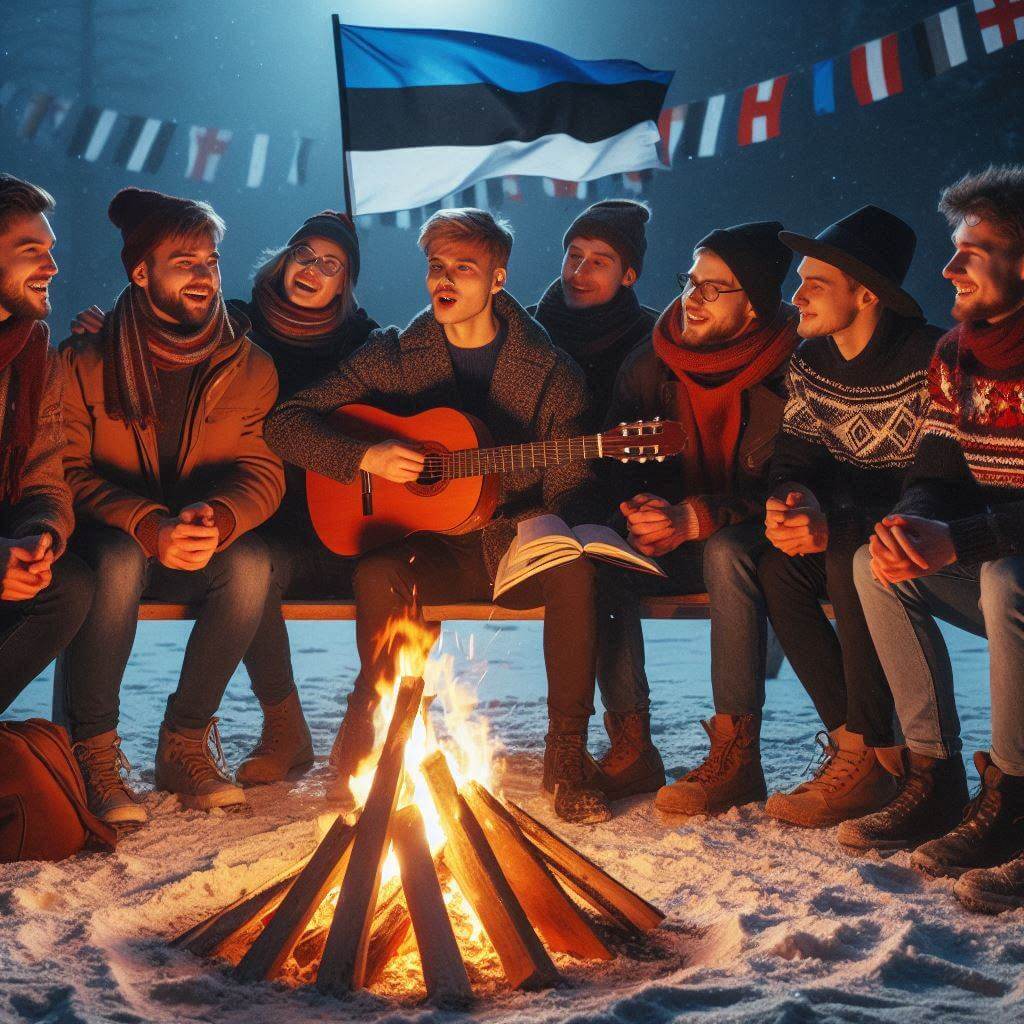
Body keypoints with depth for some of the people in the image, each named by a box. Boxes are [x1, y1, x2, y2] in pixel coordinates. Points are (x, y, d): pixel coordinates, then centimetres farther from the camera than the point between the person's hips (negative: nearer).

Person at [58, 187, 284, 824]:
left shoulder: (250, 366, 1)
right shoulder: (87, 362, -6)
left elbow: (263, 472, -6)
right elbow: (70, 473, -12)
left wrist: (218, 520, -30)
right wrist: (151, 528, -30)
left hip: (207, 545, 2)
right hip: (109, 538, -2)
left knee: (251, 562, -30)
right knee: (119, 559, -37)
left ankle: (186, 742, -15)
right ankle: (93, 749, -21)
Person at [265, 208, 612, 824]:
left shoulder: (552, 373, 0)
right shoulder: (394, 357, 3)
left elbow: (569, 494, -2)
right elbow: (285, 424, 1)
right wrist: (366, 457, -15)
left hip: (513, 552, 0)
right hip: (427, 551, 0)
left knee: (575, 567, -32)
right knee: (380, 574, -33)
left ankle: (567, 757, -19)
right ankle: (368, 737, -10)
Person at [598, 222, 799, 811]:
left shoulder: (788, 375, -13)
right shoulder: (652, 364, 1)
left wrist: (692, 519, -29)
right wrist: (638, 511, -20)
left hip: (748, 542, -4)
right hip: (672, 548, 4)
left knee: (726, 551, -37)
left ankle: (737, 755, -30)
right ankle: (632, 744, -21)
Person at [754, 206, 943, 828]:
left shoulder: (931, 359, -19)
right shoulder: (810, 362, 3)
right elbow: (794, 458, 1)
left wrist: (836, 529, -32)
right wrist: (794, 500, -24)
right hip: (850, 532, 6)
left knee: (851, 563, -35)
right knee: (777, 563, -23)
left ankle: (868, 758, -25)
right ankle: (852, 737, -16)